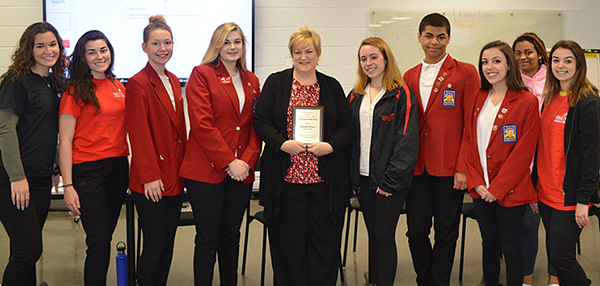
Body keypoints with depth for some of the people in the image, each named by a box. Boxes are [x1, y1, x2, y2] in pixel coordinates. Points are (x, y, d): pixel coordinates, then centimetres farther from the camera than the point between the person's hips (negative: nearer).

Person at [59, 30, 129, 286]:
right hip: (87, 169, -5)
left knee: (104, 238, 11)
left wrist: (130, 169, 12)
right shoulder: (76, 91, -6)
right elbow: (65, 142, -8)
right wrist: (68, 185, -13)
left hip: (118, 168, 6)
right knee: (99, 241, -7)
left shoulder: (118, 87, 12)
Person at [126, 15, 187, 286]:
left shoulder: (173, 82, 14)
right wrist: (149, 177, -16)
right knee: (155, 244, -1)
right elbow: (138, 134, -13)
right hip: (152, 181, -7)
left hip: (175, 177, 7)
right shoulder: (138, 83, -9)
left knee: (168, 243, 13)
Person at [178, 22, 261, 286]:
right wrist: (229, 162, -14)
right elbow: (202, 124, -11)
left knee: (231, 236, 14)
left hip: (241, 172, 5)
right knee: (208, 239, 1)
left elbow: (256, 126, 11)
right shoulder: (202, 74, -2)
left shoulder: (251, 81, 14)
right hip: (206, 170, -5)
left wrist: (247, 160, -5)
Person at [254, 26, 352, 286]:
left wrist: (330, 145, -11)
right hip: (287, 175, -1)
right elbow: (261, 121, 1)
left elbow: (347, 126, 8)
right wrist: (283, 144, -15)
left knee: (325, 239, 5)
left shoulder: (332, 86, 11)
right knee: (289, 240, 4)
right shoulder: (275, 82, 6)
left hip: (324, 178, 2)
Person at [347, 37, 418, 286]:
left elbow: (407, 140, -13)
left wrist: (391, 179, -18)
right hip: (363, 177, 6)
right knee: (373, 234, 14)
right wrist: (352, 176, 6)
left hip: (390, 180, -5)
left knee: (384, 236, -1)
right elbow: (349, 137, 13)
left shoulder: (401, 95, -7)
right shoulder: (355, 96, 12)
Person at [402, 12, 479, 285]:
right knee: (416, 231, 7)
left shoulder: (465, 73, -1)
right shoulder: (409, 77, 13)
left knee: (446, 234, 6)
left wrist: (464, 168, -11)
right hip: (417, 168, 4)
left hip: (449, 169, -3)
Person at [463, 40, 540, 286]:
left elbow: (524, 151, -11)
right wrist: (476, 182, -4)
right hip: (481, 189, 5)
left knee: (510, 249, 3)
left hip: (510, 190, -5)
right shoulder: (477, 99, 9)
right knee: (489, 246, 15)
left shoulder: (527, 101, -8)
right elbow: (468, 141, 8)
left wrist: (497, 188, -14)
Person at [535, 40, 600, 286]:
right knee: (554, 254, 13)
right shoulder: (550, 98, 11)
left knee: (560, 256, -6)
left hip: (570, 195, -7)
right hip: (546, 192, 7)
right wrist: (536, 187, 13)